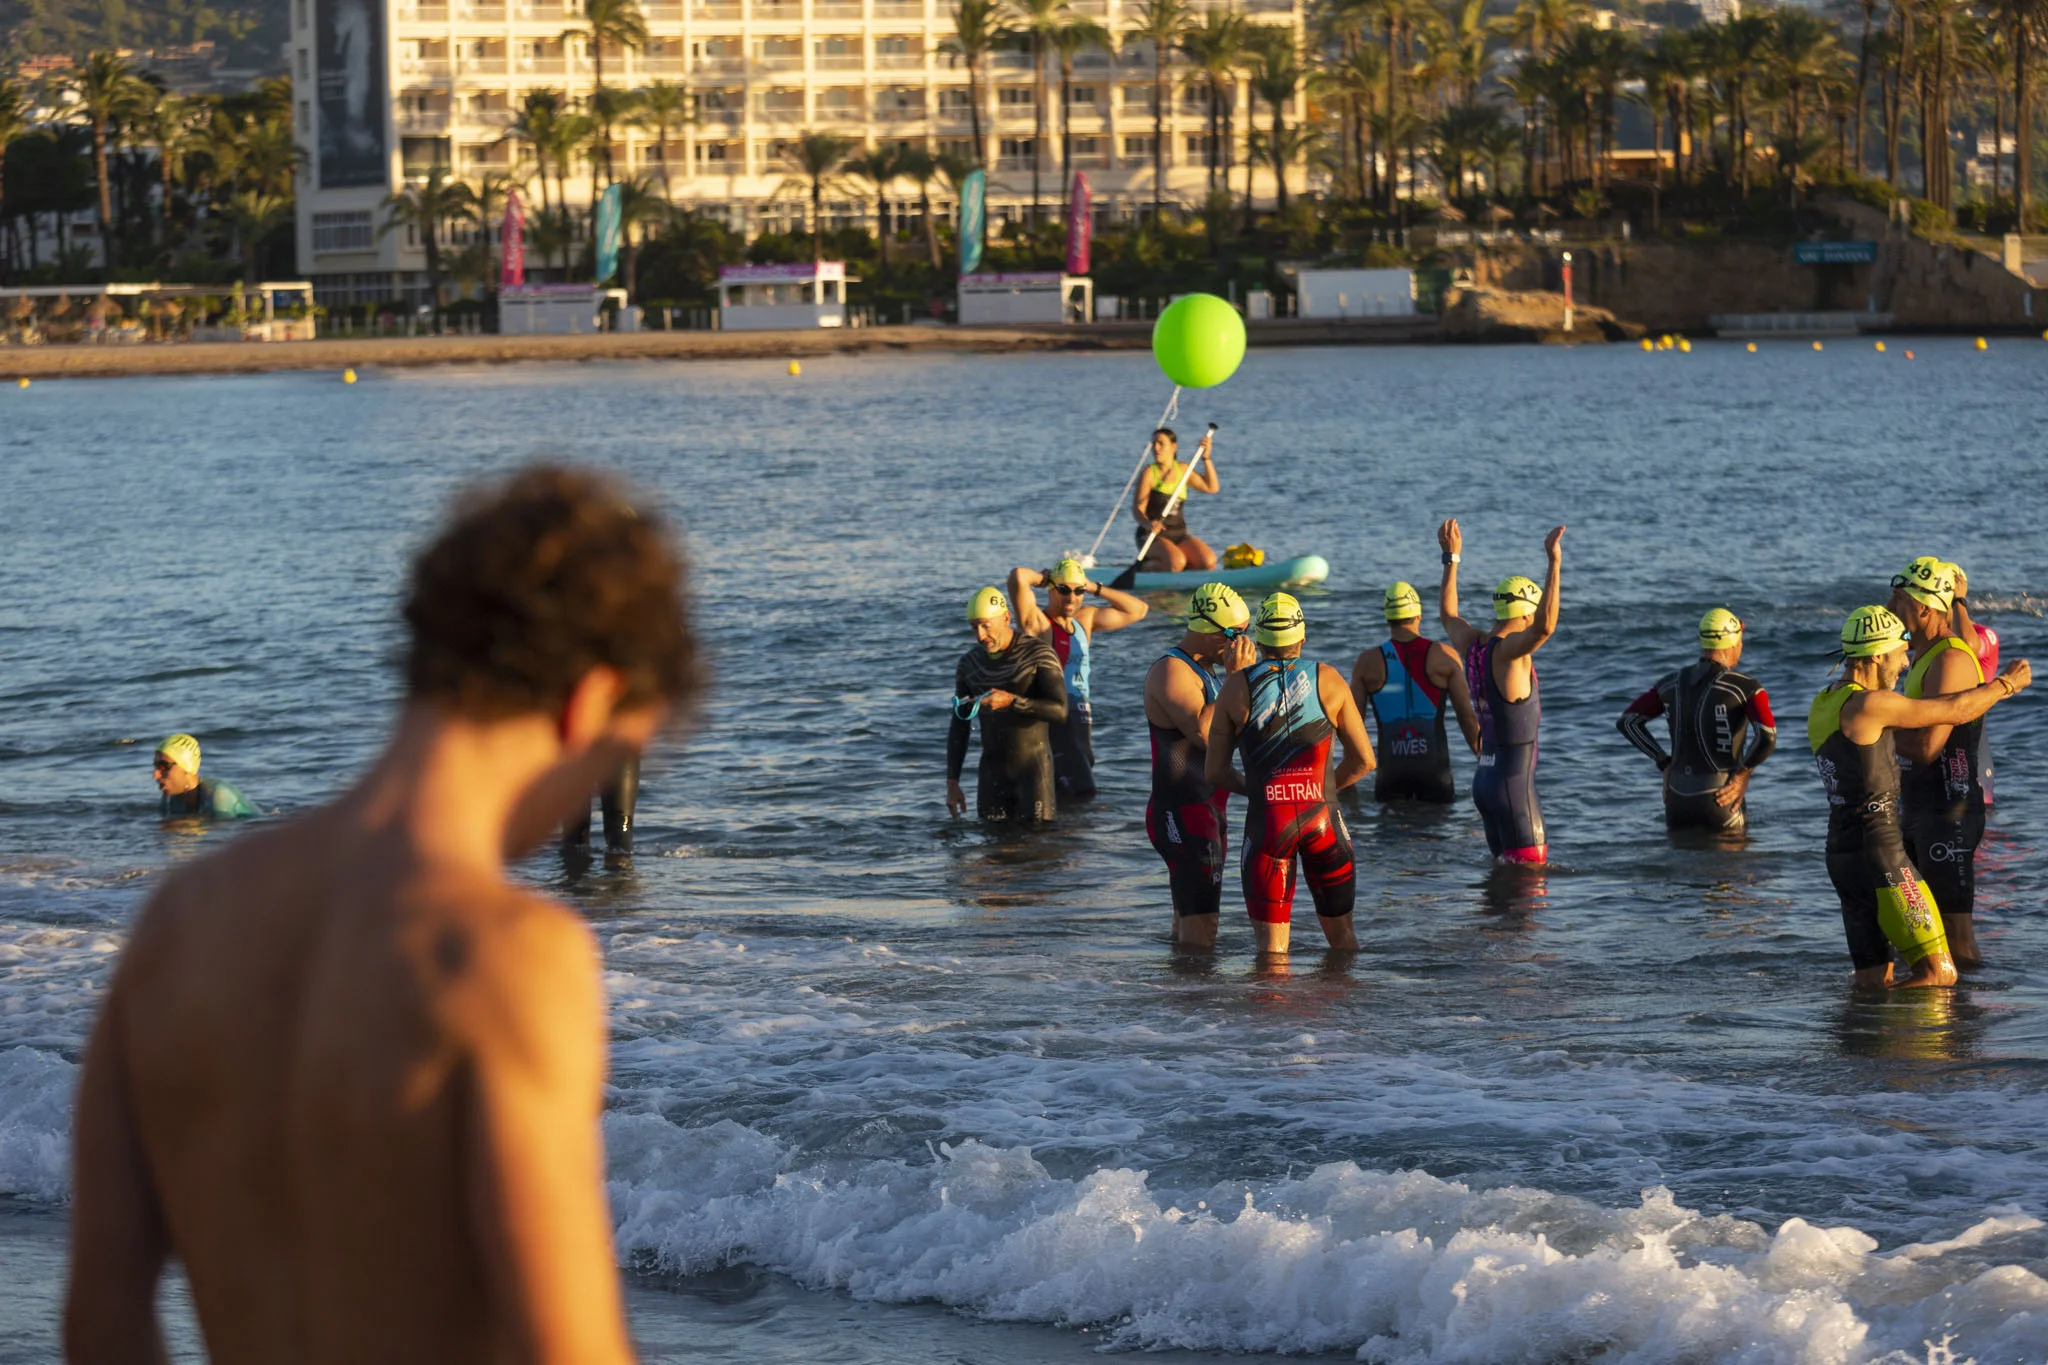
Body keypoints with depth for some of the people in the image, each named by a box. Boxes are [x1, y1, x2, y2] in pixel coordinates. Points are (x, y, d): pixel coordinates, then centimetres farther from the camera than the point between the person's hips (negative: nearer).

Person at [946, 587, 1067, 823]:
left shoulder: (1039, 654, -11)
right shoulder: (970, 663, 4)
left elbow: (1060, 711, -20)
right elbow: (959, 728, 9)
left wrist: (1011, 701, -32)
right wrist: (952, 783, 4)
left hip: (1033, 765, -4)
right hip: (993, 769, 4)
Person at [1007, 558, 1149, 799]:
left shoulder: (1084, 620, 16)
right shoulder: (1037, 622, -7)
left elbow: (1137, 610, 22)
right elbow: (1018, 577, -24)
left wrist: (1095, 588, 12)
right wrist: (1043, 578, -1)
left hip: (1081, 721, 8)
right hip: (1053, 721, -8)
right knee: (1081, 790, -20)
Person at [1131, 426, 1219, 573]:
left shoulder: (1182, 470, 10)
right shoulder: (1149, 473, -5)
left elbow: (1212, 487, 8)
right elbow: (1137, 508, -12)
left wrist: (1206, 458, -1)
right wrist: (1148, 524, -34)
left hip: (1179, 535, 5)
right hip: (1152, 537, -5)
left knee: (1209, 562, -20)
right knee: (1176, 563, -33)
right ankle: (1146, 565, -5)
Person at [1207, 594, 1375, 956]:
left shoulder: (1236, 687, 3)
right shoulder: (1328, 680, 4)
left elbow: (1215, 771, 6)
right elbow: (1364, 760, 7)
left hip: (1266, 819, -1)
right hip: (1323, 818, 1)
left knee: (1271, 947, 1)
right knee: (1341, 935, 16)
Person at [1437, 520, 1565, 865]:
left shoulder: (1472, 645, 6)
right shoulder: (1508, 650, -17)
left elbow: (1448, 615, 28)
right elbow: (1545, 627, -37)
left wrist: (1452, 558, 33)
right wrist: (1554, 563, -37)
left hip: (1484, 779, 9)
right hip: (1514, 781, -9)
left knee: (1505, 865, 16)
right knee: (1529, 869, -6)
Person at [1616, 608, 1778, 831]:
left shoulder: (1672, 683, 8)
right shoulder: (1746, 687, -8)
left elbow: (1627, 721, 13)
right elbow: (1768, 737, -22)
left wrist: (1665, 763, 13)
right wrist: (1744, 771, -5)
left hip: (1677, 798, 5)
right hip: (1720, 802, -5)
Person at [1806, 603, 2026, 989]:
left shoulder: (1823, 705, 11)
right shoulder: (1867, 704, -16)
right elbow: (1954, 710, -9)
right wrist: (2007, 683, 9)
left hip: (1843, 852, 10)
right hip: (1880, 856, -10)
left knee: (1875, 983, 12)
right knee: (1940, 975, -9)